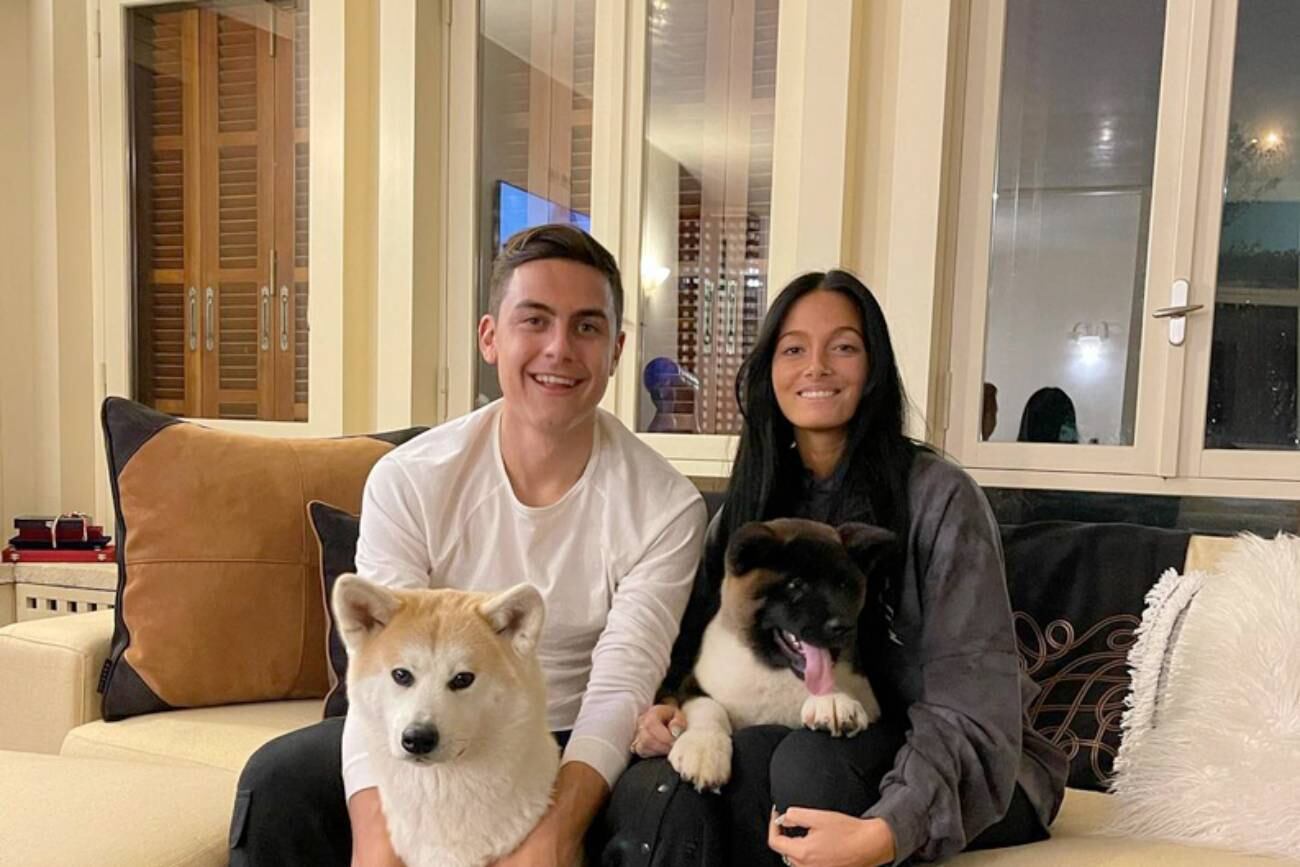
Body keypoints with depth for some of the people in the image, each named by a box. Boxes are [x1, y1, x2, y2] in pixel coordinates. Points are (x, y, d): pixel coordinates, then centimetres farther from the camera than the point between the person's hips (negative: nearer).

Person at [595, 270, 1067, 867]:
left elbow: (972, 706, -18)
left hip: (940, 775, -2)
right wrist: (666, 712, -15)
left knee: (810, 757, -34)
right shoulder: (746, 506, 3)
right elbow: (699, 658, 7)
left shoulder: (938, 496, -13)